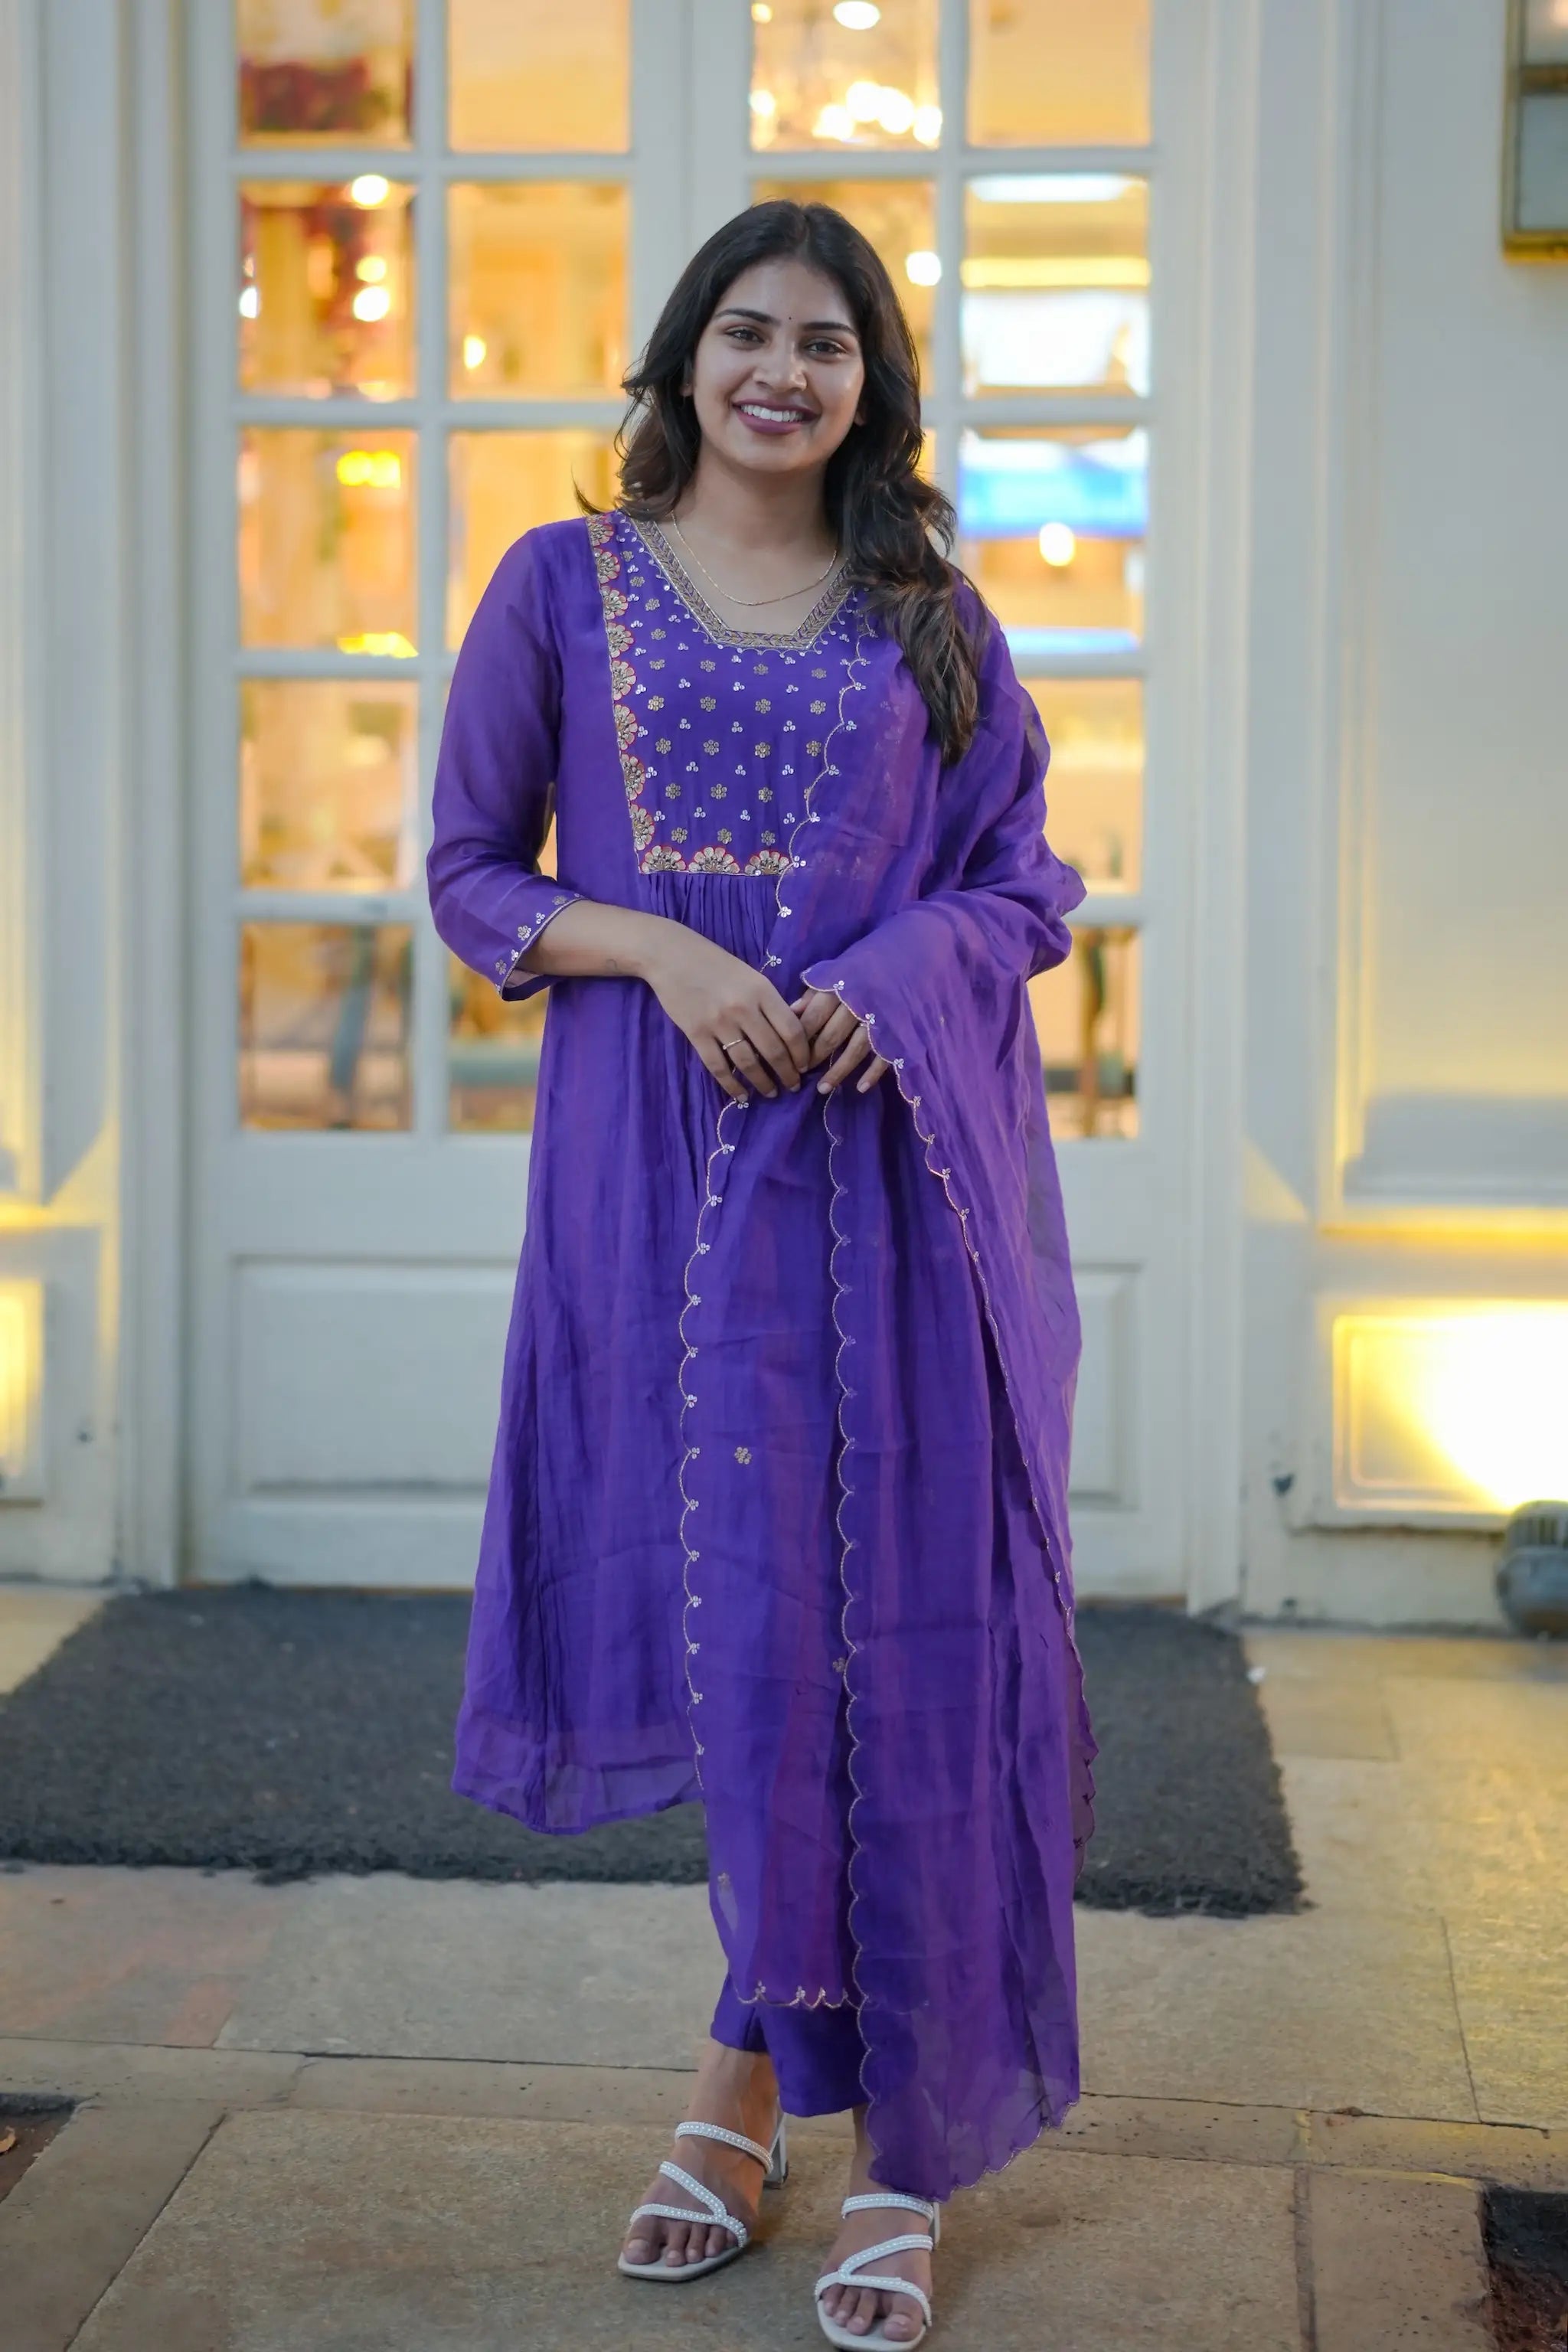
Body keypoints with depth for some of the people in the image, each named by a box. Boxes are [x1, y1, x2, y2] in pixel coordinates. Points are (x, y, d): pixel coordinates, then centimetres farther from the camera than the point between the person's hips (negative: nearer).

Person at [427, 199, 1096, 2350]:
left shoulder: (932, 617, 11)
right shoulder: (568, 587, 8)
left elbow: (1026, 883, 10)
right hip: (670, 1161, -1)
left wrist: (890, 982, -11)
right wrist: (657, 945, -11)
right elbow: (469, 872, 7)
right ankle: (783, 2067, 20)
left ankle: (773, 2063, 10)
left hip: (900, 1160, 1)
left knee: (899, 1616, -2)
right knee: (734, 1615, 1)